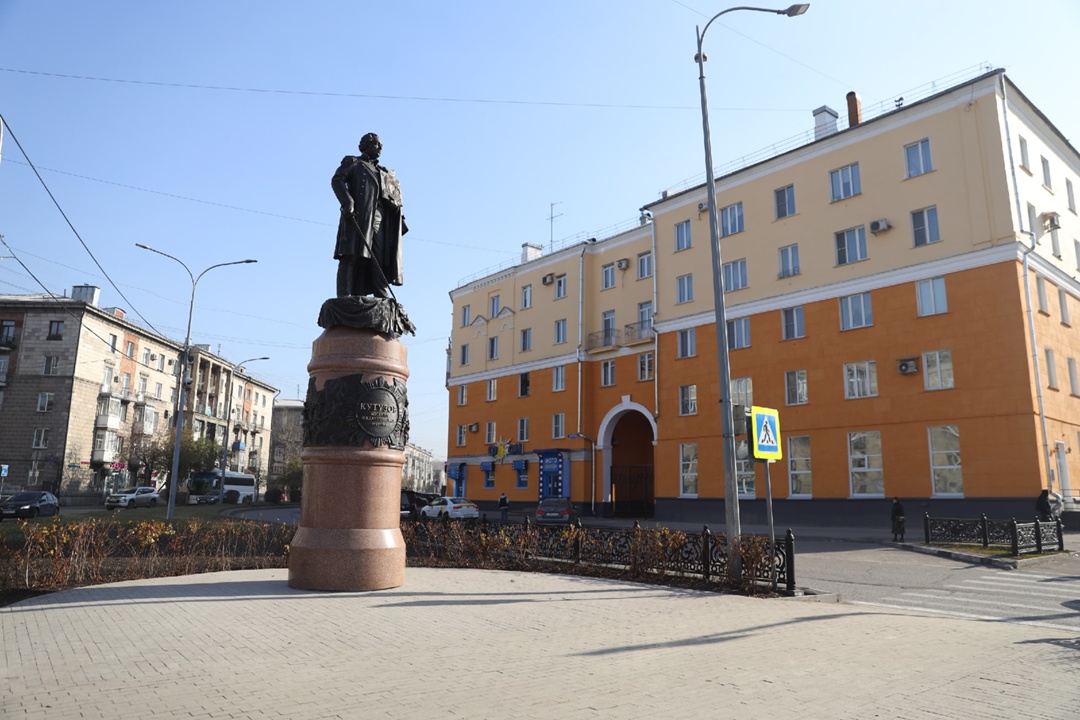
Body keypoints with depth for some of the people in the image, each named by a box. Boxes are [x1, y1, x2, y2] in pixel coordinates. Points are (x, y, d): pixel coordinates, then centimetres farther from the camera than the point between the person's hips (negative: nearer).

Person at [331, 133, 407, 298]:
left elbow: (395, 200, 25)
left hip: (380, 221, 6)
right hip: (358, 217, -5)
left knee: (379, 261, -2)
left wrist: (400, 219, 9)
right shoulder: (353, 163, 15)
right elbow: (337, 180, -2)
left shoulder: (384, 174, 32)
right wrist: (347, 202, -19)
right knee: (352, 256, -15)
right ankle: (345, 297, -21)